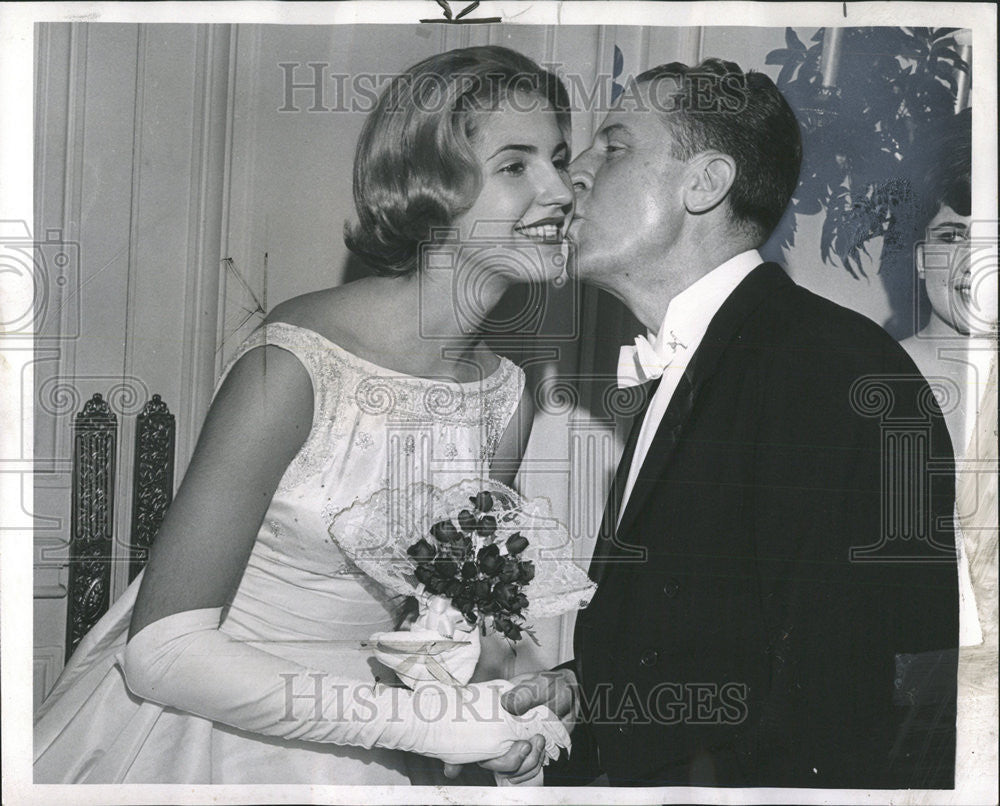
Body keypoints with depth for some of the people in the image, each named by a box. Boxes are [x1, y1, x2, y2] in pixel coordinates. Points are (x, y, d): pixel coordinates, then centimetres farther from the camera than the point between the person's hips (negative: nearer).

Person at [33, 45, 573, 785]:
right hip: (191, 731, -5)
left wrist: (523, 693, -11)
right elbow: (162, 651, -24)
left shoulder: (508, 397, -5)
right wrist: (424, 718, -25)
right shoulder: (294, 364, -24)